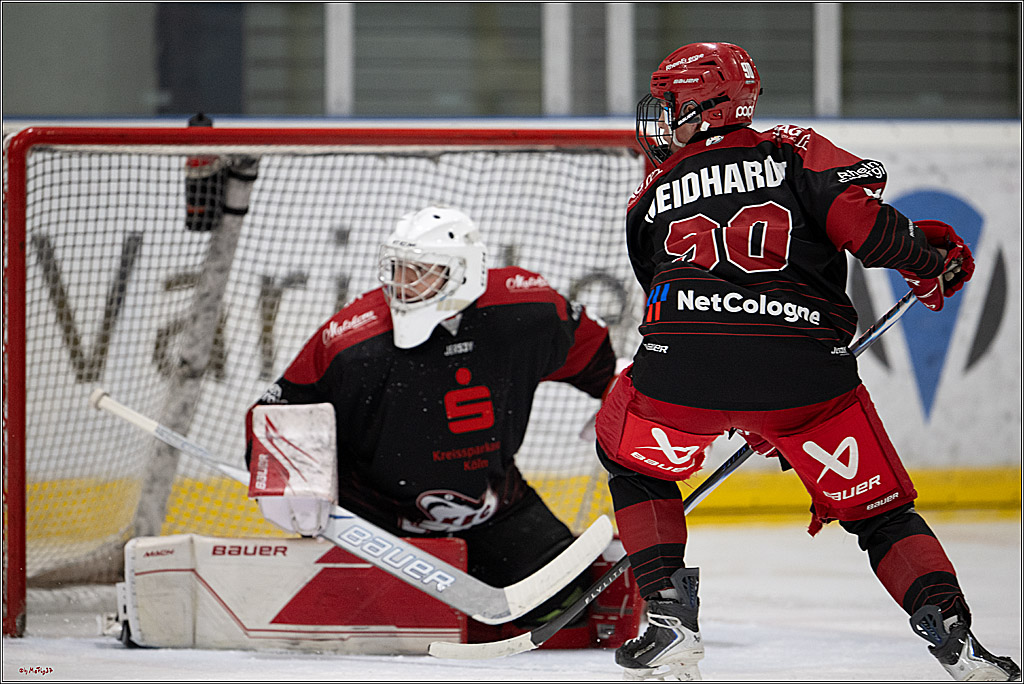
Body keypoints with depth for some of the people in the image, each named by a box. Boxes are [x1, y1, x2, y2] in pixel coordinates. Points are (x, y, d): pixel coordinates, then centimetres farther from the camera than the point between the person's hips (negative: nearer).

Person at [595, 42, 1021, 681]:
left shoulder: (651, 196, 25)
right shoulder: (796, 151, 17)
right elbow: (858, 219, -3)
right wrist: (930, 255, 15)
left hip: (683, 366, 0)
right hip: (808, 365, 0)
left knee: (634, 462, 28)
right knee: (878, 507, 14)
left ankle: (670, 619, 14)